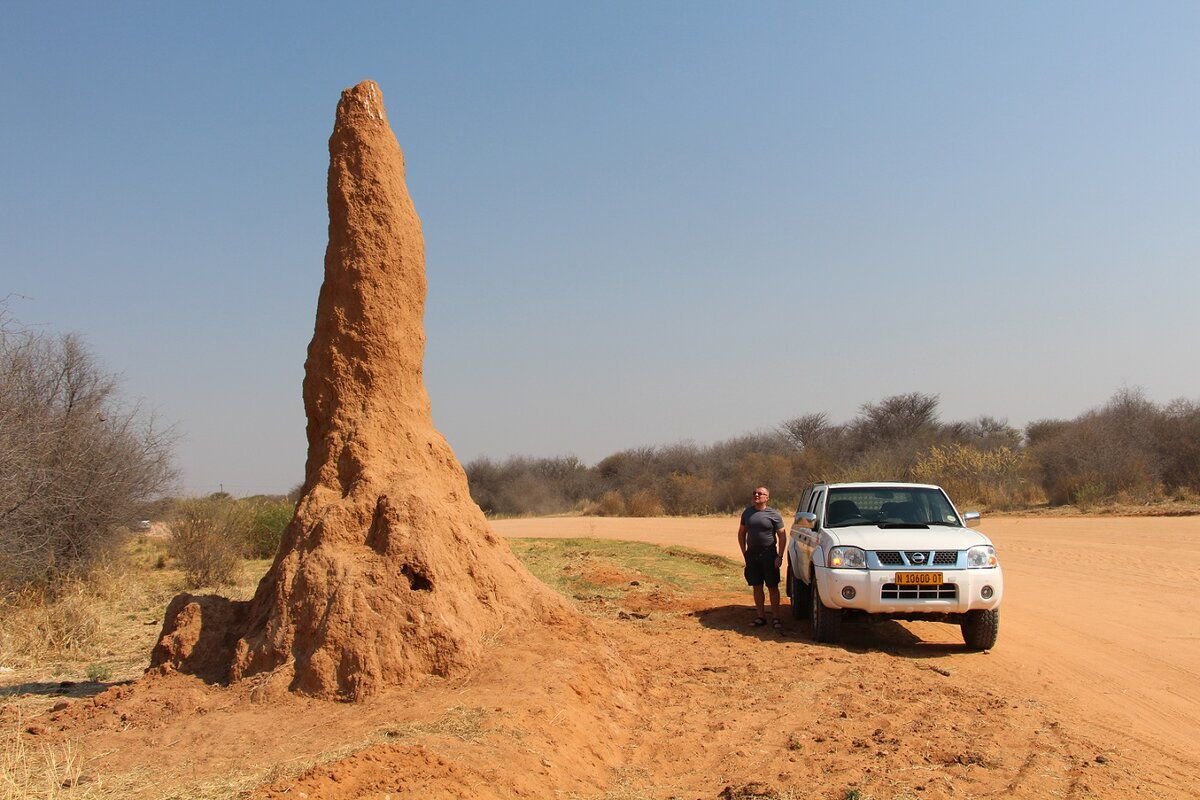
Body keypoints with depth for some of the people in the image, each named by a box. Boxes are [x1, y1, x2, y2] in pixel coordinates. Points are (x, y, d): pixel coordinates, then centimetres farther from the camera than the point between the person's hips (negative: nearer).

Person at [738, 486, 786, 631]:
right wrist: (744, 552, 6)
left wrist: (779, 556, -11)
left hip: (768, 555, -4)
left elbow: (782, 536, -4)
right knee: (757, 587, 7)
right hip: (752, 554, 4)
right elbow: (741, 533, 16)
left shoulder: (773, 514, -5)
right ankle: (761, 616, 15)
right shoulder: (747, 512, 7)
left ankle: (775, 618, 5)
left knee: (773, 587, 0)